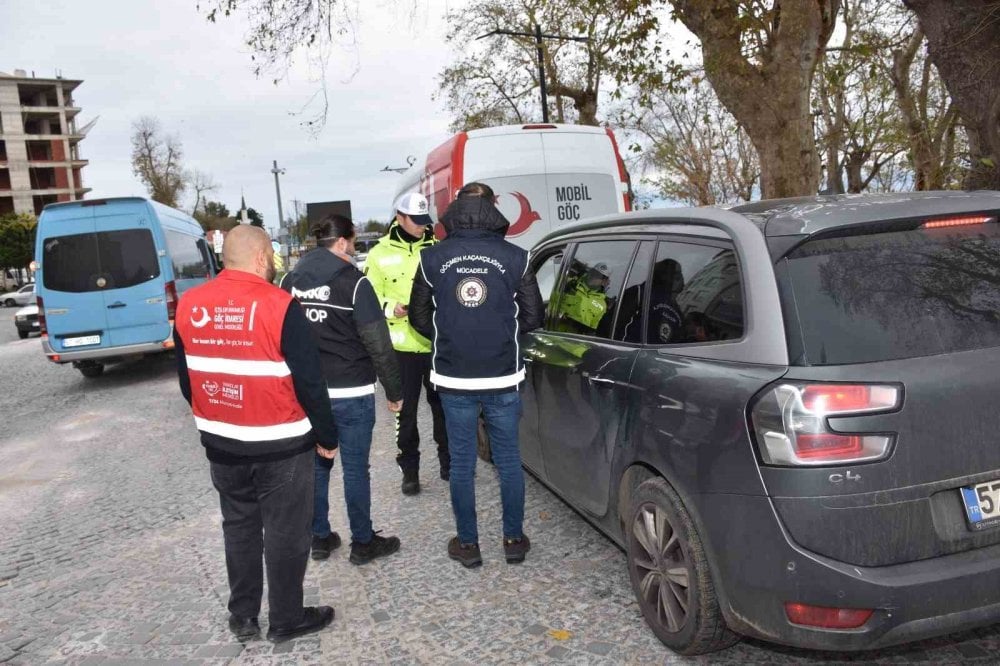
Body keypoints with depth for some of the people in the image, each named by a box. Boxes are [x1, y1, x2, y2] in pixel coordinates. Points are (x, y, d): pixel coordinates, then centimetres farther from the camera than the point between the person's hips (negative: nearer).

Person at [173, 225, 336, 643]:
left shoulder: (188, 305, 0)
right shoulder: (279, 306, -18)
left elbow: (185, 378, 11)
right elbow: (309, 382, -15)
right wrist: (327, 436, -3)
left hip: (221, 444, 6)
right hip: (280, 445, -5)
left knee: (238, 527, 20)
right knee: (285, 533, 9)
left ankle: (242, 616, 31)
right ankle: (286, 619, 22)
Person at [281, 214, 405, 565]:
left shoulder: (289, 281, 5)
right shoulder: (353, 282, -12)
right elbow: (378, 345, -14)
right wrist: (394, 390, -4)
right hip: (351, 393, -5)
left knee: (316, 464, 16)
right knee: (356, 468, 5)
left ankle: (320, 538, 27)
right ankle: (363, 543, 17)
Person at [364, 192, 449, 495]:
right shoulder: (380, 254, 2)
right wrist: (390, 308, -17)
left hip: (437, 343, 1)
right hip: (401, 346, -1)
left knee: (442, 405, 12)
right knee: (406, 410, 8)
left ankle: (448, 462, 28)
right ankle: (409, 470, 21)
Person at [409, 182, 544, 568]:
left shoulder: (432, 258, -1)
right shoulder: (514, 258, -4)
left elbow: (419, 317, 6)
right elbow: (533, 317, 2)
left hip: (454, 380, 0)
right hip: (503, 379, 0)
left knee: (461, 464, 10)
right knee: (509, 461, 13)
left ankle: (468, 544, 20)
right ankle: (514, 539, 23)